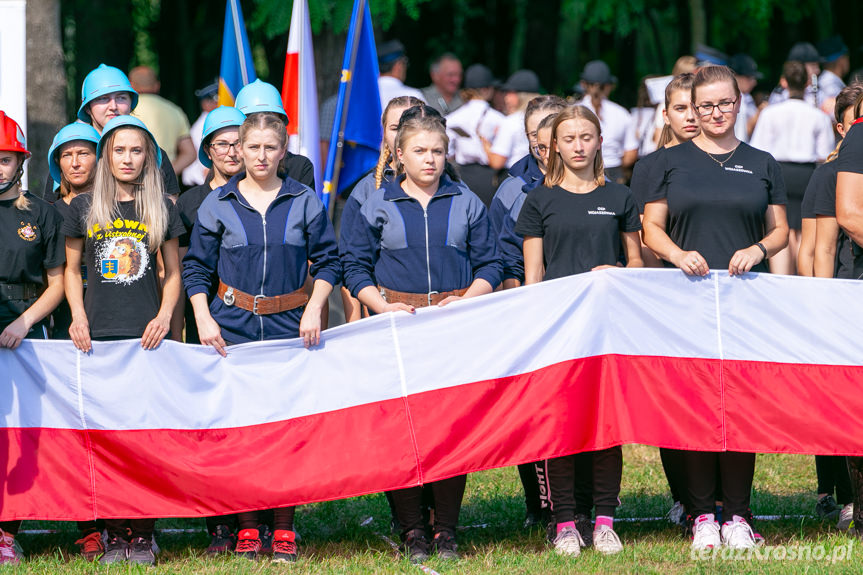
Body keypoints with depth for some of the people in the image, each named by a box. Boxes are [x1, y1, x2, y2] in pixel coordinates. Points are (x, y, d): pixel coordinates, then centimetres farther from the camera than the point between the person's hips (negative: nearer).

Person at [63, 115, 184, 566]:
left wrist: (164, 316, -2)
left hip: (146, 337, 0)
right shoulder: (84, 208, 8)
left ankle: (143, 535, 1)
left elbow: (173, 273, 14)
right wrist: (78, 315, 0)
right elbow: (72, 269, 15)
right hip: (99, 338, 0)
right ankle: (114, 534, 2)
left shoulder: (160, 208, 9)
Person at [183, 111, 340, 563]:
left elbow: (327, 261, 8)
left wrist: (314, 308, -6)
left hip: (290, 324, 0)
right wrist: (204, 319, -2)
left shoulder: (305, 202, 5)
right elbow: (196, 267, 9)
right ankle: (246, 528, 6)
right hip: (233, 326, 0)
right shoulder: (217, 205, 5)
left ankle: (283, 529, 5)